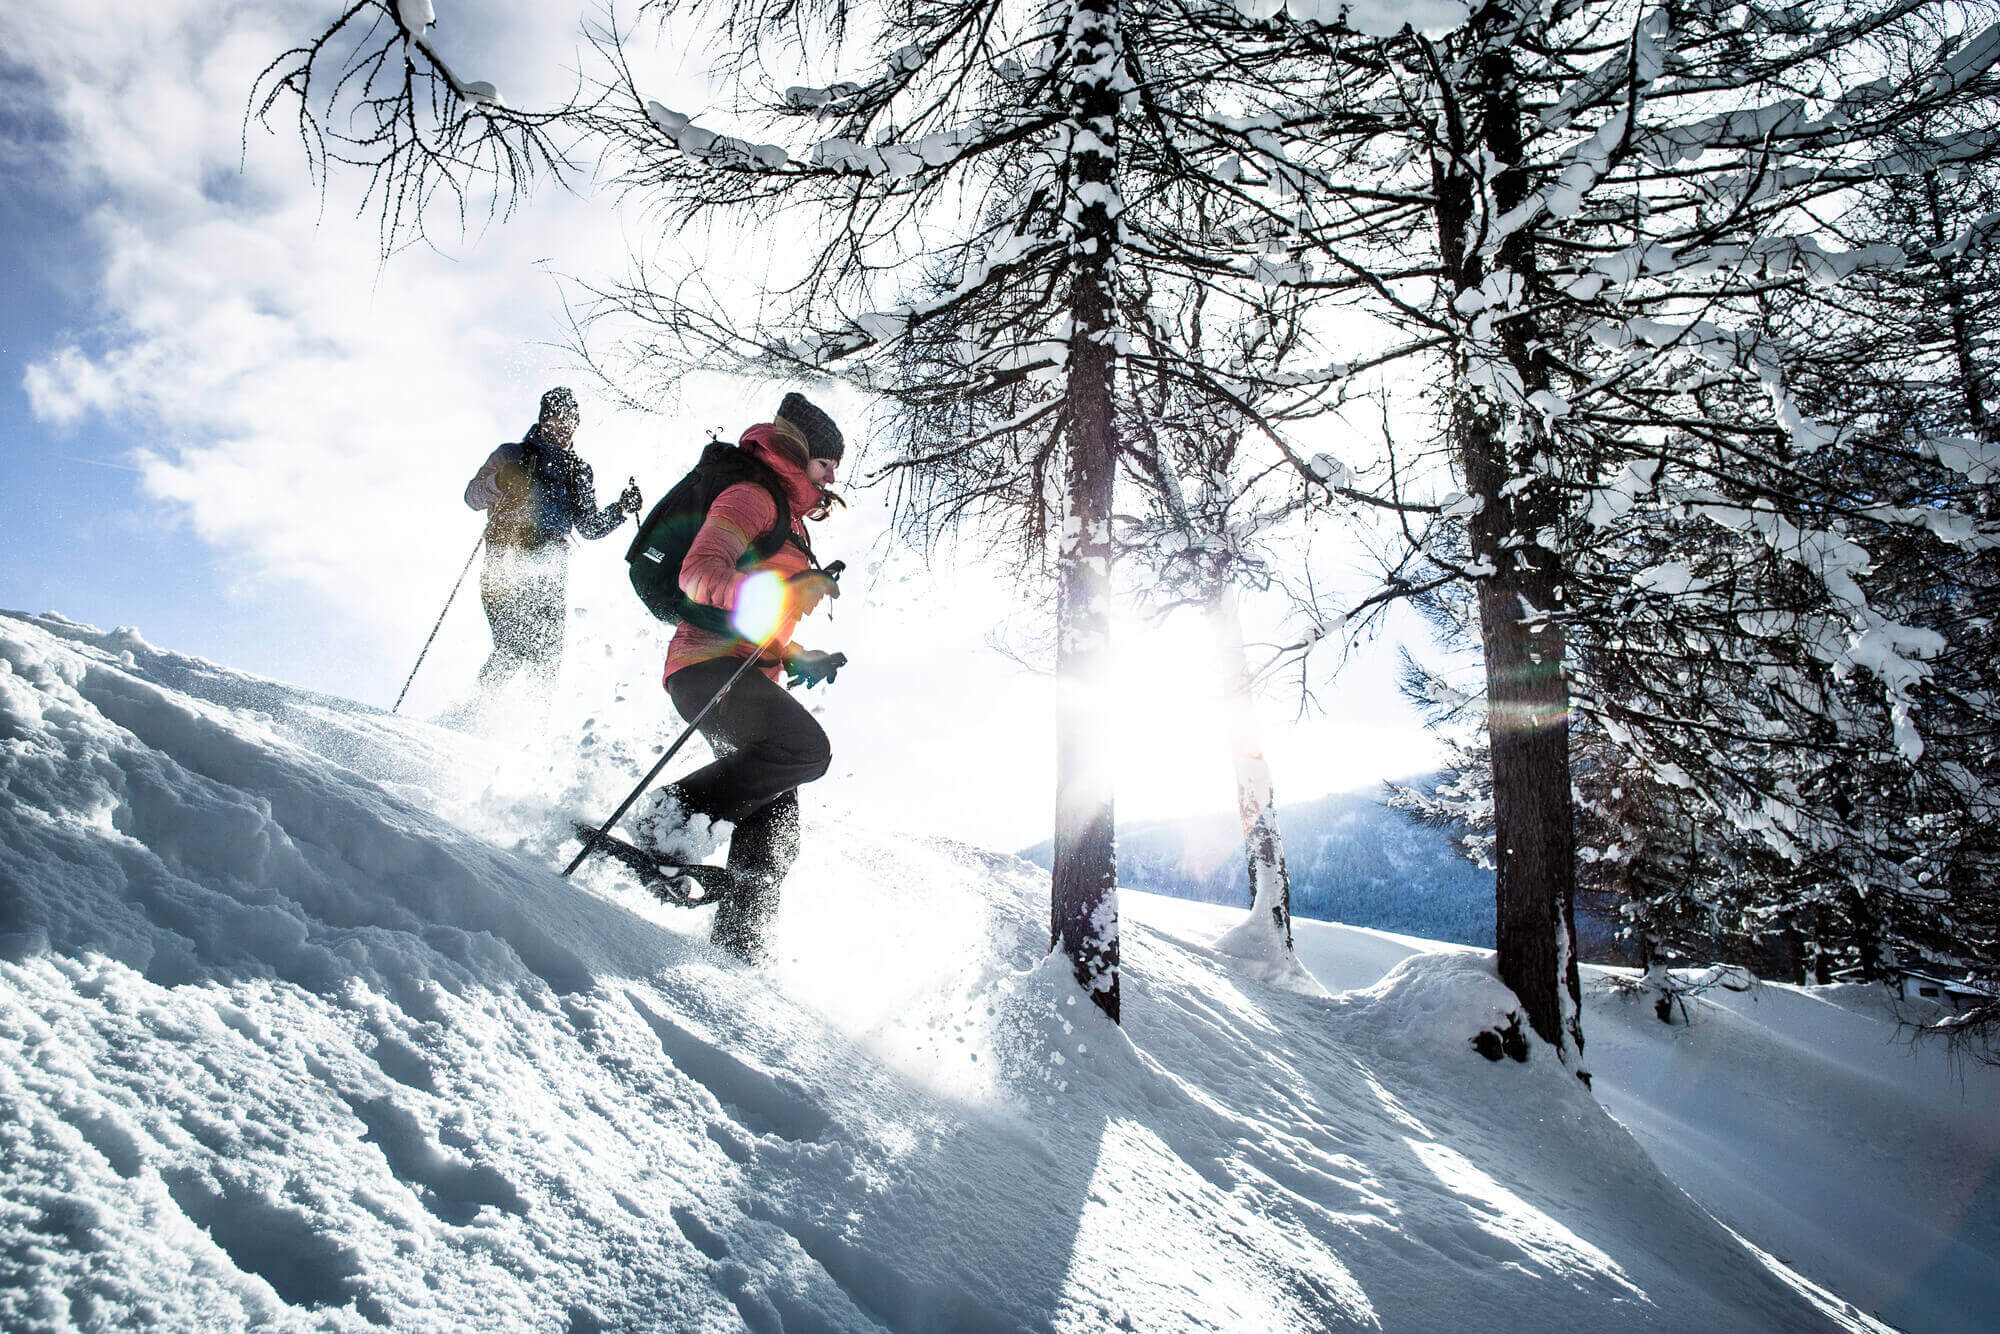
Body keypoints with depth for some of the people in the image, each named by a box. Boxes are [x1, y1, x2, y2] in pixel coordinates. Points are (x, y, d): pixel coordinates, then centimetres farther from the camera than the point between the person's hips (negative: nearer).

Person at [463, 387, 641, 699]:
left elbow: (589, 525, 21)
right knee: (513, 651, -16)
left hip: (549, 576, 4)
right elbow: (473, 496, 5)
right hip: (506, 570, -3)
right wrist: (498, 482, -16)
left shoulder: (578, 470, 20)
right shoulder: (512, 455, 10)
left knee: (548, 656, -6)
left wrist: (622, 508, 4)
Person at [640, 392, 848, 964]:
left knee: (775, 831, 0)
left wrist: (801, 659, 19)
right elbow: (699, 574, -17)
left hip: (747, 676, 9)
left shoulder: (790, 527, 30)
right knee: (807, 747, -32)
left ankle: (736, 945, 3)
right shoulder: (750, 499, 1)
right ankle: (675, 814, -22)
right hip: (710, 665, -9)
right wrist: (782, 592, -29)